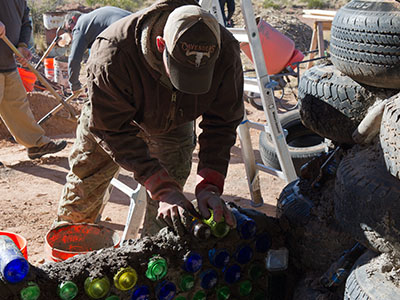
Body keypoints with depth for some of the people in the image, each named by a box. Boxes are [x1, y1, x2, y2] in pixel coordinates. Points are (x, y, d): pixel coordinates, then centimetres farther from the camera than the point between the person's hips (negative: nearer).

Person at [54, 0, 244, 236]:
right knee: (85, 181, 13)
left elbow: (222, 124, -25)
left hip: (175, 125, 2)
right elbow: (114, 130, -36)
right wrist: (162, 187, -42)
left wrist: (210, 185, -38)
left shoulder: (226, 53, -37)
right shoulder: (113, 53, -45)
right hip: (111, 117, -1)